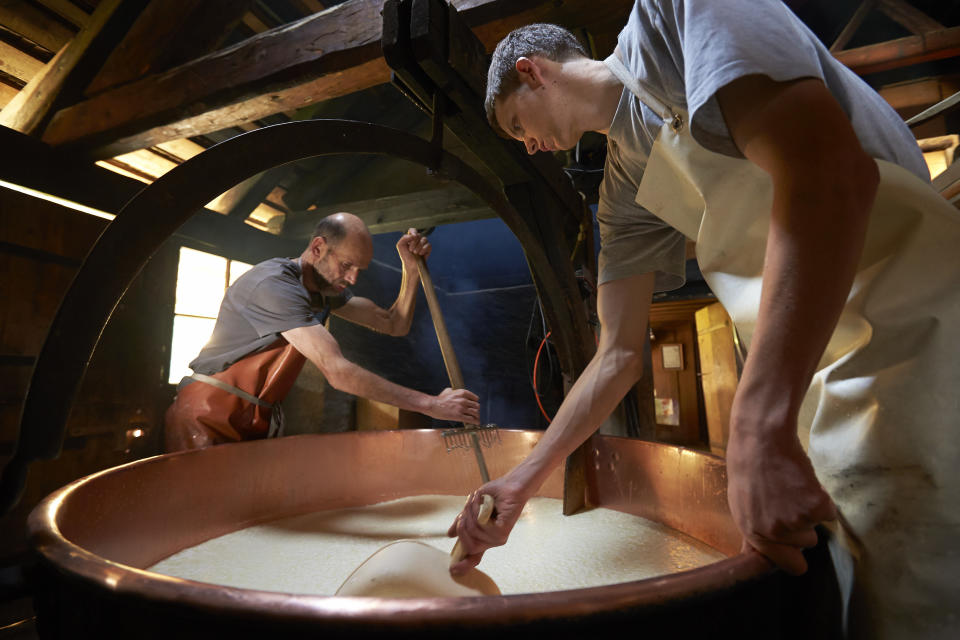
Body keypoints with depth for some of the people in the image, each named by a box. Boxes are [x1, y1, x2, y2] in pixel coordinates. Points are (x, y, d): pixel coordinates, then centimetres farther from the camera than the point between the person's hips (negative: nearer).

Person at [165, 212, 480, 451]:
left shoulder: (327, 285, 5)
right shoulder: (274, 284, -23)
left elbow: (394, 325, 8)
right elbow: (336, 370, -32)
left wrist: (411, 269, -6)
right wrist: (431, 405, -32)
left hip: (257, 422, 7)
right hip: (209, 417, -7)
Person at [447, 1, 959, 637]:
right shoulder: (624, 187, 11)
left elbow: (831, 170, -24)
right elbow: (619, 354, 8)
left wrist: (758, 429, -29)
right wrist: (521, 483, 9)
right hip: (827, 384, 7)